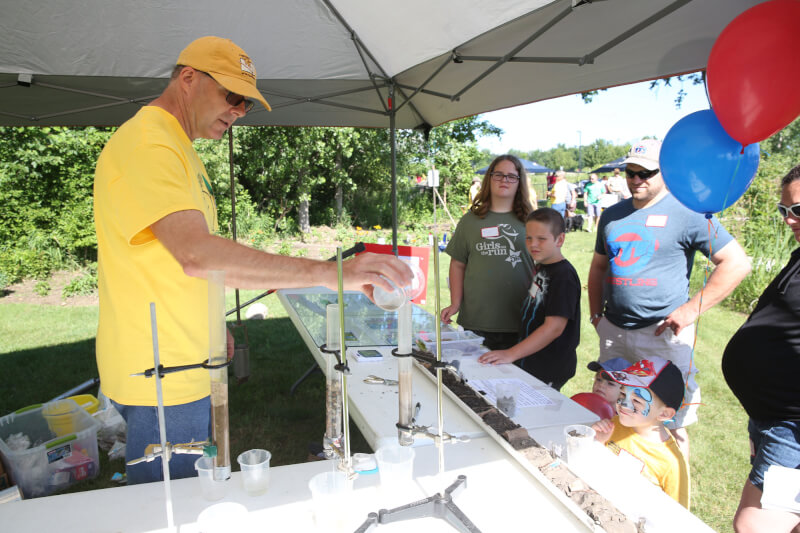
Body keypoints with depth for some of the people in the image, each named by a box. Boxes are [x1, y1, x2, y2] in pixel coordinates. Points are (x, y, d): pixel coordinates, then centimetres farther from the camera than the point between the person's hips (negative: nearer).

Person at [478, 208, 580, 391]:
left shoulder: (564, 276, -20)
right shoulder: (540, 267, 9)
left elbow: (554, 327, -26)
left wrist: (511, 354, -28)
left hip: (550, 369, -9)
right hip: (530, 361, 9)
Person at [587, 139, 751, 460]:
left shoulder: (687, 213, -7)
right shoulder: (612, 215, 11)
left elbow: (737, 263, -10)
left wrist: (690, 310, -16)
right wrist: (596, 313, 10)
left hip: (662, 334, -6)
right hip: (614, 332, 6)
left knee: (672, 425, 2)